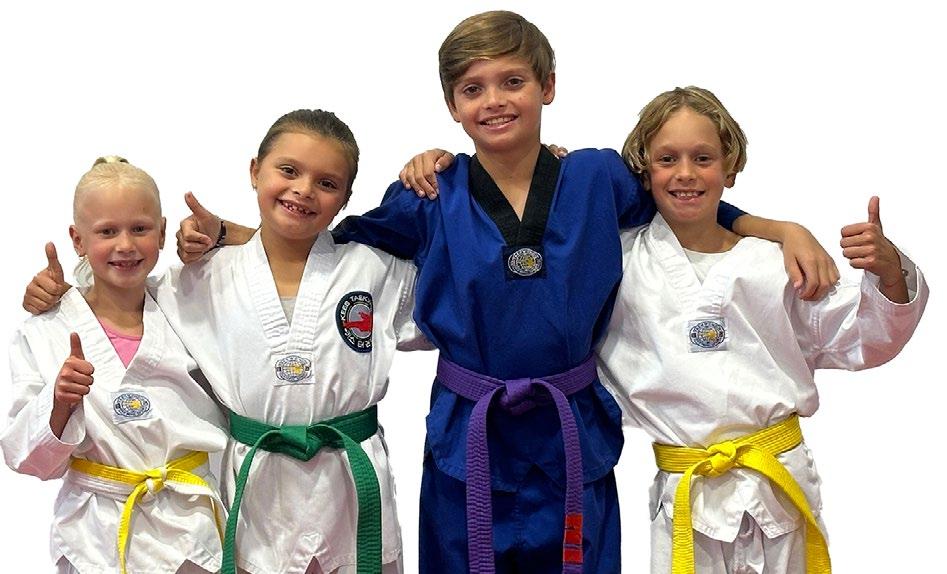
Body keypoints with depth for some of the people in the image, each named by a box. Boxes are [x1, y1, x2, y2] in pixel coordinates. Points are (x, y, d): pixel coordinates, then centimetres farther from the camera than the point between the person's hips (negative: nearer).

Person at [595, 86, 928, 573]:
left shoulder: (772, 264, 2)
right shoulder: (619, 258, 2)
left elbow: (857, 339, 5)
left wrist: (889, 273, -13)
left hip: (780, 485, 1)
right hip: (685, 497, -1)